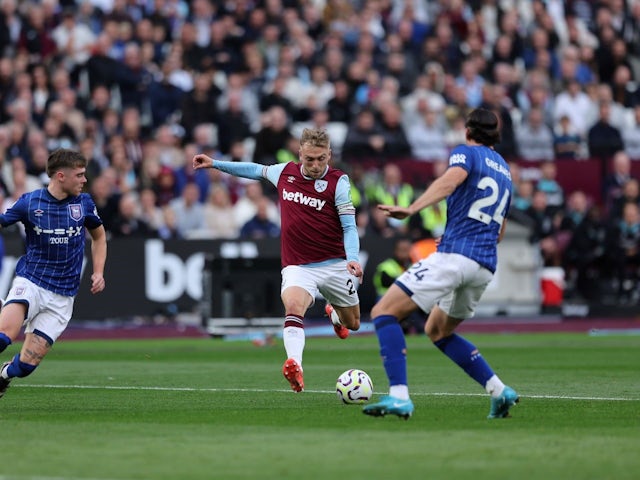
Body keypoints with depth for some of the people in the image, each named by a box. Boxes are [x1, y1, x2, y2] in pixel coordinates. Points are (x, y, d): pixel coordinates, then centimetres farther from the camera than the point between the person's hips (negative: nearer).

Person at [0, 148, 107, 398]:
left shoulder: (84, 202, 4)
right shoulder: (29, 202, -3)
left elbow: (99, 235, 21)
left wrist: (98, 272, 10)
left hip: (62, 296, 2)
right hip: (29, 282, -2)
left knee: (26, 363, -5)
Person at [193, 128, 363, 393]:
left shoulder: (338, 182, -9)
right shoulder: (285, 172, 1)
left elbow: (349, 227, -10)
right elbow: (257, 170, 22)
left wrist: (352, 259, -28)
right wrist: (215, 163, 24)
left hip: (334, 264, 0)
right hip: (297, 266, 0)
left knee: (352, 323, 14)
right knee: (293, 305, -31)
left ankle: (335, 312, 53)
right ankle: (295, 366, -48)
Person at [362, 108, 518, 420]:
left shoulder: (466, 152, 4)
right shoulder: (504, 170, 25)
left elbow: (451, 179, -20)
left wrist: (411, 209, -31)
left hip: (454, 255, -8)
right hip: (485, 266, 8)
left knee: (384, 312, -7)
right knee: (437, 331, 25)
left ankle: (399, 396, -22)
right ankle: (498, 391, 14)